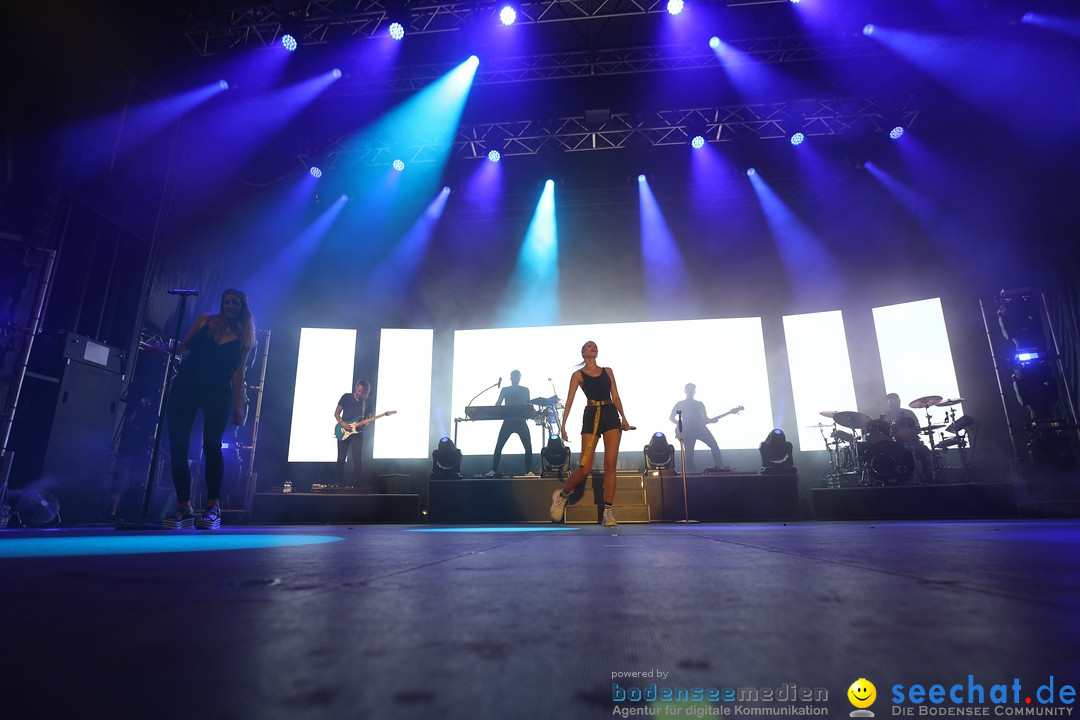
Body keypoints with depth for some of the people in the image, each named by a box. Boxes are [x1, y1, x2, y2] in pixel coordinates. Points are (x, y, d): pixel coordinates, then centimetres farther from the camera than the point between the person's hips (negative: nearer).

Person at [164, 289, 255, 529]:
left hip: (218, 392, -2)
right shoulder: (205, 320, 12)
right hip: (185, 386, 2)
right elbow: (183, 346, 21)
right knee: (178, 447, -3)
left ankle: (213, 508, -10)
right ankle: (184, 508, 5)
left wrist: (238, 407, 3)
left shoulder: (244, 338, 8)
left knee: (211, 445, -16)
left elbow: (238, 374, 7)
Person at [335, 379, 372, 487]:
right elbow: (336, 413, 4)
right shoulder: (346, 397, 1)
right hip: (343, 433, -1)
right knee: (341, 459, 2)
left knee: (357, 459, -7)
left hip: (357, 433, 1)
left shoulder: (367, 403, 6)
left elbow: (367, 420, 12)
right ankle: (338, 484, 13)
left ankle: (355, 485, -2)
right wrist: (343, 424, -12)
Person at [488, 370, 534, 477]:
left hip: (521, 421, 0)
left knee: (528, 447, -8)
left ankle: (528, 471, 0)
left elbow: (528, 404, 6)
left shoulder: (525, 390, 10)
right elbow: (498, 404, 2)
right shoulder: (505, 390, 10)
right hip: (508, 421, 0)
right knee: (498, 447, -5)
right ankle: (493, 470, 2)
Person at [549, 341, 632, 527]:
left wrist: (623, 417, 1)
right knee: (585, 469, -6)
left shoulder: (607, 371, 16)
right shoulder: (578, 375, 7)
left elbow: (616, 396, 13)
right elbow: (569, 401, 0)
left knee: (610, 465, -4)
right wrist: (563, 425, -8)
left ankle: (608, 511, 2)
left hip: (611, 416, 3)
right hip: (591, 417, -3)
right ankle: (561, 496, 19)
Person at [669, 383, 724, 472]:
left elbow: (705, 419, 20)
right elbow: (671, 417, 12)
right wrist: (680, 424, -4)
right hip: (688, 431, -3)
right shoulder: (680, 404, 12)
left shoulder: (700, 404, 21)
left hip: (701, 429, 3)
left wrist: (712, 420, -1)